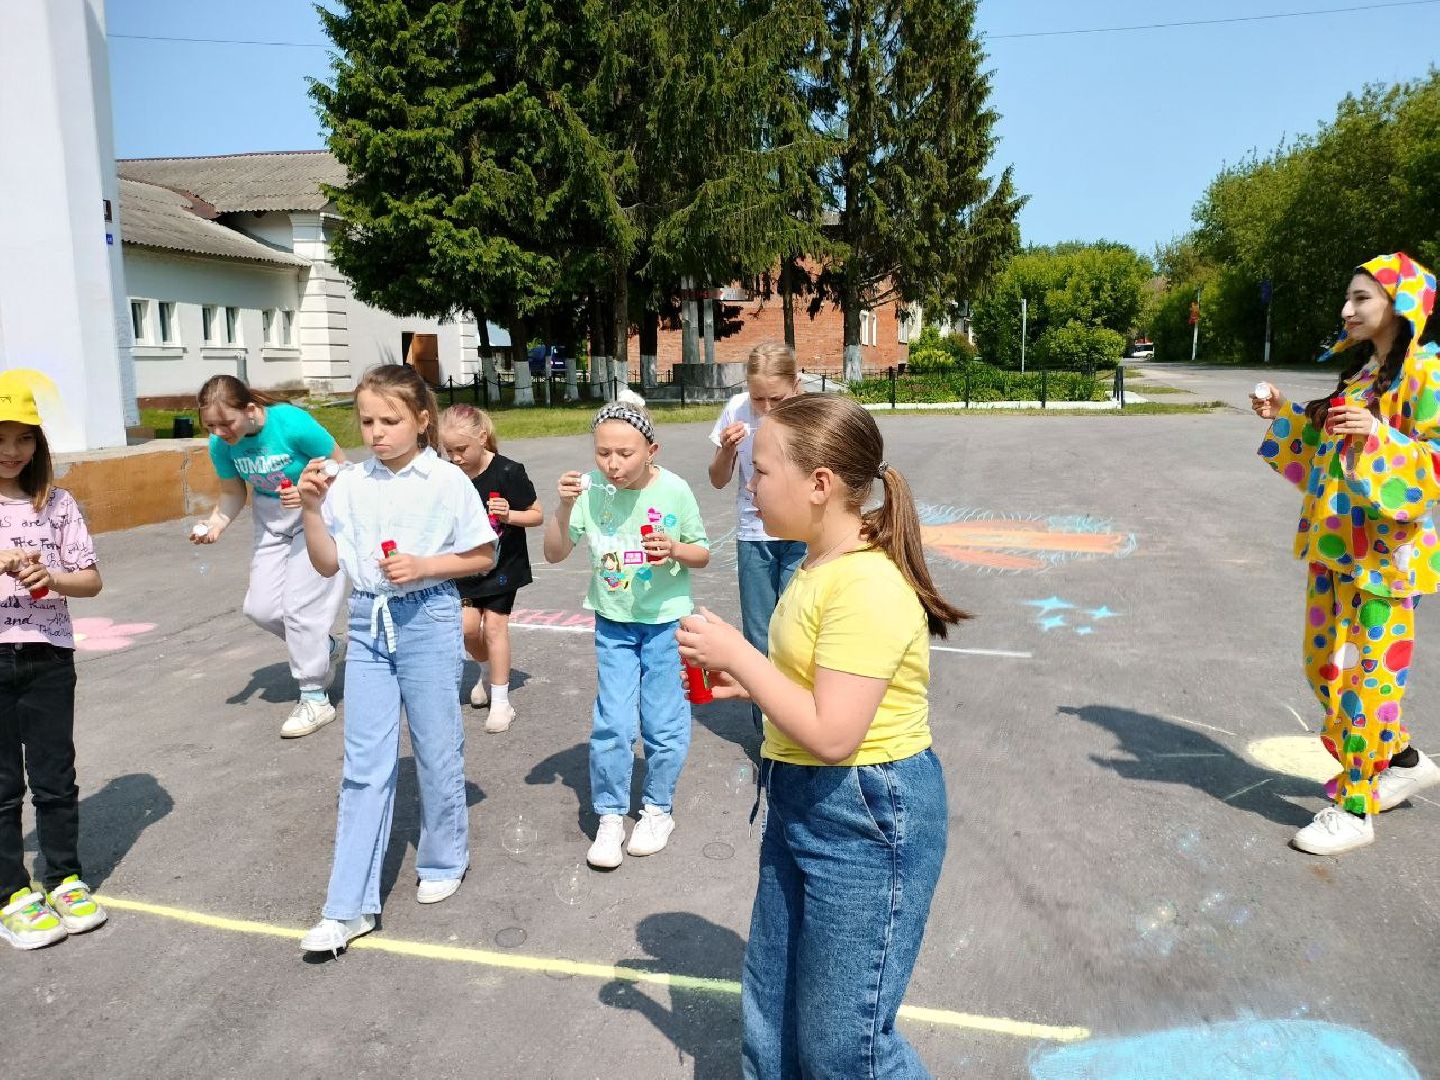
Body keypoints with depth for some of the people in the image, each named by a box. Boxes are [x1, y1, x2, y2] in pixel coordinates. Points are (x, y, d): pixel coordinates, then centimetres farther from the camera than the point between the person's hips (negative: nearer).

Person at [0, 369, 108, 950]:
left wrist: (50, 576, -17)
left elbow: (91, 579, 3)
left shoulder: (56, 503, 1)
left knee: (55, 776, 11)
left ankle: (66, 879, 26)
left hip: (48, 656, 1)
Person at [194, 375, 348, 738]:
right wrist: (214, 525, -18)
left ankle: (315, 699, 3)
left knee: (300, 604, -11)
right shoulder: (221, 444, -12)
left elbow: (340, 467, -16)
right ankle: (324, 647, 30)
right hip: (271, 519, 6)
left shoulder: (293, 424, -28)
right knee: (260, 607, 2)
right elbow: (233, 492, 1)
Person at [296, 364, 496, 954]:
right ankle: (349, 906, 10)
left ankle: (443, 860, 34)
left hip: (429, 622, -3)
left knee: (437, 753, 10)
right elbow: (328, 564, 5)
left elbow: (483, 557, -1)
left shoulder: (447, 481, -7)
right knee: (365, 764, 5)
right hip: (369, 624, 3)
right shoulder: (351, 484, 1)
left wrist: (424, 565, -14)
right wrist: (311, 508, -8)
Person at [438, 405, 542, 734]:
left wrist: (508, 515, -27)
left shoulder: (508, 472, -18)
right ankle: (488, 671, 33)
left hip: (502, 563, -4)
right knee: (467, 626, 1)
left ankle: (501, 701, 6)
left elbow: (538, 515, -11)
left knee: (494, 625, -4)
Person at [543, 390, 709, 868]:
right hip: (613, 623, 1)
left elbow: (702, 554, -2)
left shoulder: (674, 490, -15)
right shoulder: (591, 489, -13)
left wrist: (675, 549, -23)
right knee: (612, 723, 1)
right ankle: (610, 817, 20)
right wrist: (564, 506, -24)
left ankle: (658, 808, 30)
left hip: (666, 620, -1)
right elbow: (554, 553, -9)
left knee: (664, 722, 7)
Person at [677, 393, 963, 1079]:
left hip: (867, 818, -10)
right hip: (804, 807, 10)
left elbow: (830, 733, -27)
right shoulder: (821, 566, 6)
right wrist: (742, 681, 3)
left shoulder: (867, 586, -25)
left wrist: (736, 651, -19)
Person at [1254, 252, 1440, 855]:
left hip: (1385, 552, -9)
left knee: (1363, 673, -1)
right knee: (1326, 665, 15)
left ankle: (1355, 810, 12)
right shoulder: (1361, 371, 14)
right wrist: (1285, 417, 9)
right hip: (1335, 546, 9)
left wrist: (1380, 437, -31)